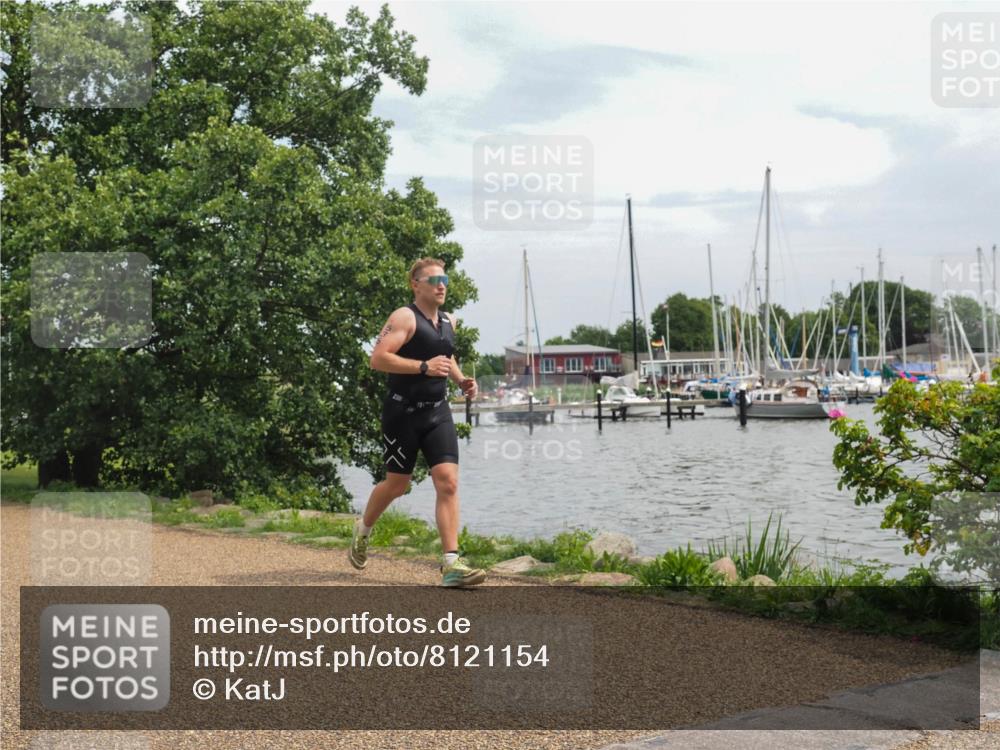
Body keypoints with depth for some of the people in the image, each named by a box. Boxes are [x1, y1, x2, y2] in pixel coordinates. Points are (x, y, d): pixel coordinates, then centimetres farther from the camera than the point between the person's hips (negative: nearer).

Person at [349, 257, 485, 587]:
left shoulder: (448, 322, 14)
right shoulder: (404, 318, -10)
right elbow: (378, 358, -21)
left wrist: (461, 380, 13)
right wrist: (423, 367, -27)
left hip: (438, 412, 5)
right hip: (403, 412, -5)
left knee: (448, 482, -9)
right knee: (397, 484, 8)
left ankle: (451, 563, -12)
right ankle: (363, 529, 38)